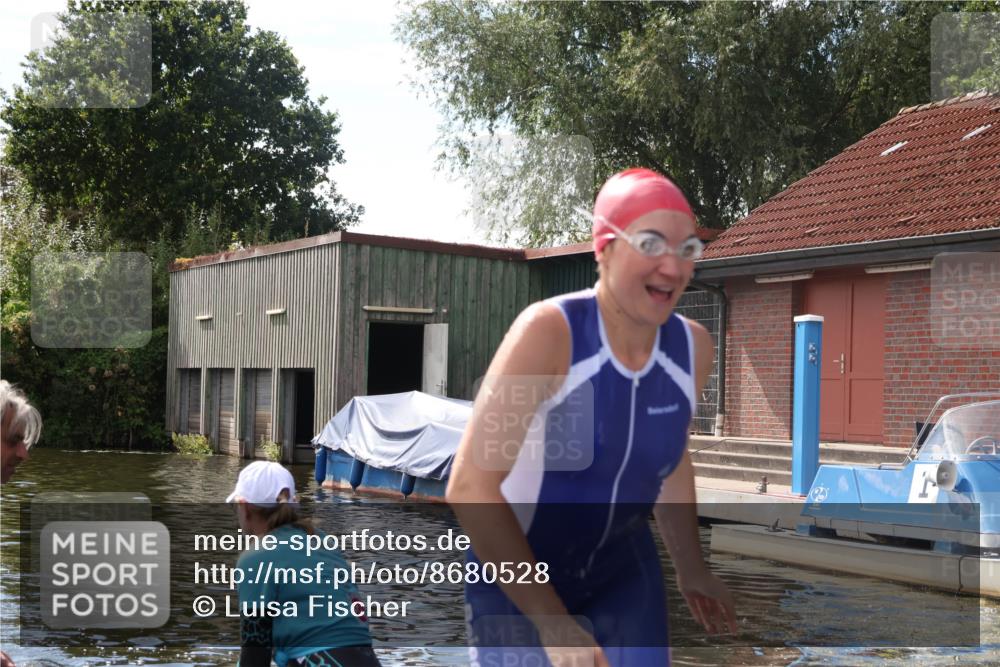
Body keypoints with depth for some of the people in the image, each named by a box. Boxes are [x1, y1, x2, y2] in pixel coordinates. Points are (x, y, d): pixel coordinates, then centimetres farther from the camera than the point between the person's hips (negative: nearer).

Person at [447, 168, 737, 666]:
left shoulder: (692, 347, -10)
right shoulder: (547, 330, -27)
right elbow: (469, 487, -29)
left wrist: (691, 569, 16)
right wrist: (552, 621, -29)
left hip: (622, 570, 4)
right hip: (516, 574, -4)